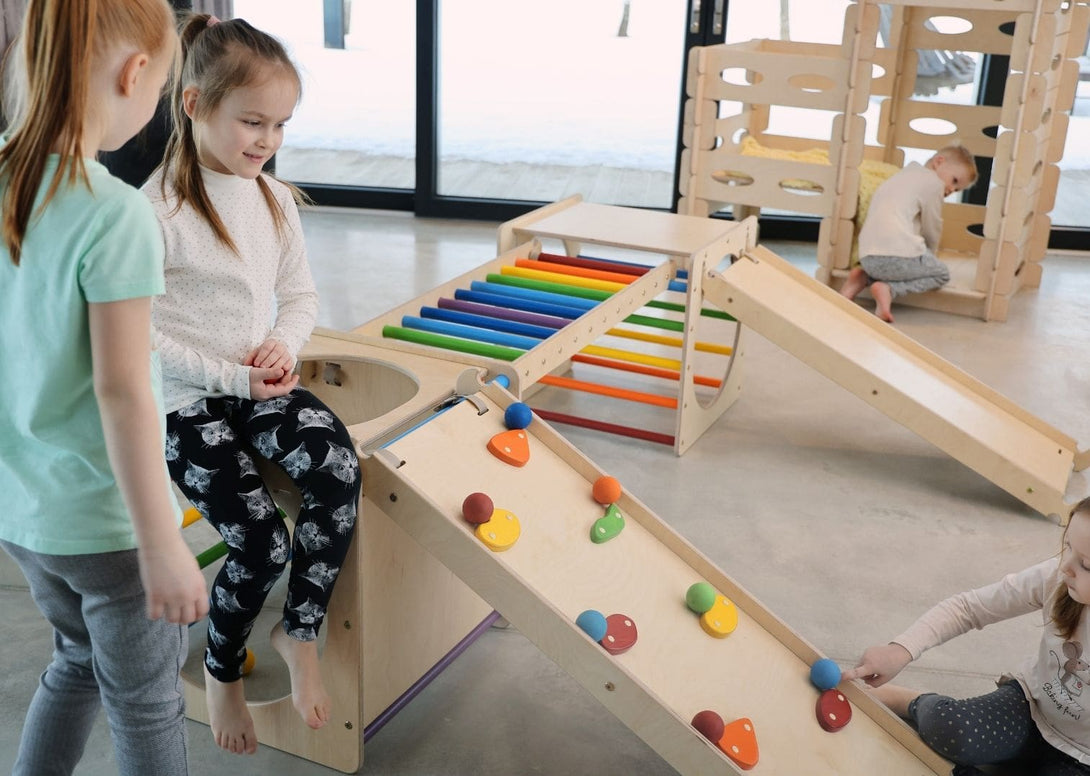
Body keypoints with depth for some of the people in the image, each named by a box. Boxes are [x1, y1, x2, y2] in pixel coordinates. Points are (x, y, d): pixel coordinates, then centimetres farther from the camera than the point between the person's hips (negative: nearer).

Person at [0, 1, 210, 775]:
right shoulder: (116, 215, -23)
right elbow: (121, 389, -25)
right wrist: (162, 544, -20)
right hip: (109, 522, -6)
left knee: (79, 658, 29)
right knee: (146, 708, 14)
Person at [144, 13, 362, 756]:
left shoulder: (275, 198, 5)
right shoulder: (159, 209, -15)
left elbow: (301, 294, 13)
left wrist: (283, 345, -8)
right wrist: (232, 379, -18)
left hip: (262, 384, 5)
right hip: (187, 402, -5)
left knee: (340, 471, -22)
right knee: (260, 539, -12)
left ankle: (300, 631, -1)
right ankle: (223, 669, 20)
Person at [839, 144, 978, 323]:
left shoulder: (904, 175, 29)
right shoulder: (934, 183, 2)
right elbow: (932, 229, 9)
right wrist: (929, 254, 27)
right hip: (899, 254, -8)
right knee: (942, 274, 12)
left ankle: (863, 277, 8)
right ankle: (889, 289, -9)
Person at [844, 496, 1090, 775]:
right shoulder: (1056, 577, -17)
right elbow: (967, 607, -11)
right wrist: (900, 650, -24)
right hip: (1031, 702, 2)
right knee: (948, 728, -30)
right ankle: (916, 704, 3)